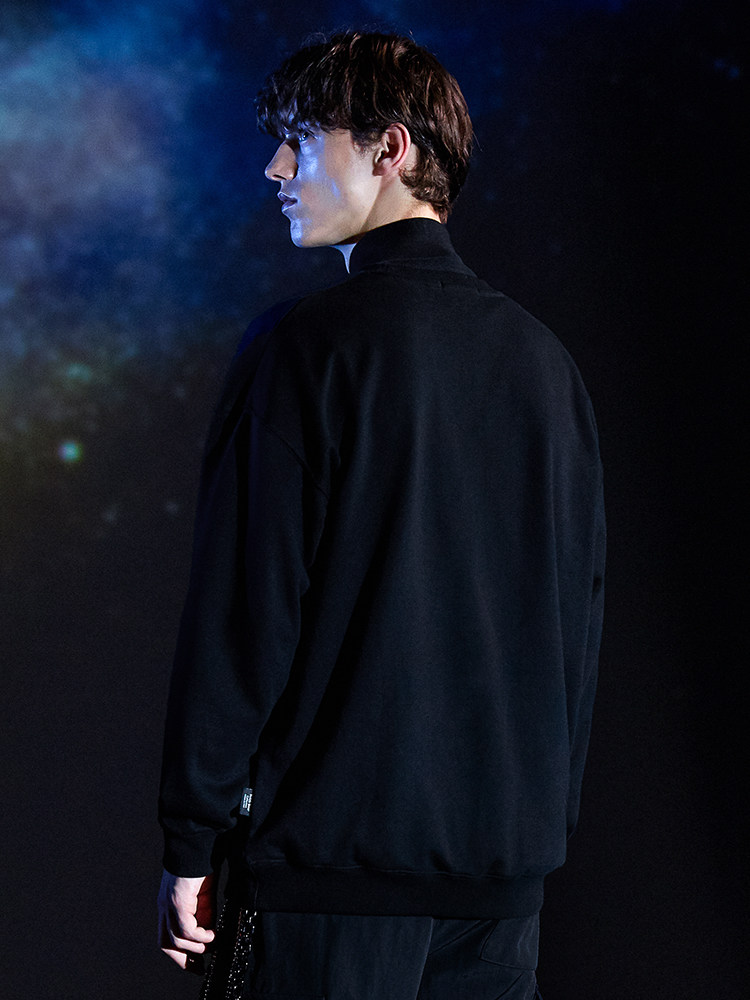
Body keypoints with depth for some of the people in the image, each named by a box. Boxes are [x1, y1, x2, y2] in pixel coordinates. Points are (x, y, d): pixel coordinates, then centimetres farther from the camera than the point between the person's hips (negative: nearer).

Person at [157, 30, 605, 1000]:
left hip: (333, 847, -5)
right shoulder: (544, 358, 8)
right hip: (507, 859, 6)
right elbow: (579, 613, 12)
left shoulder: (304, 345, -10)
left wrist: (192, 844, -5)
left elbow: (242, 609, -11)